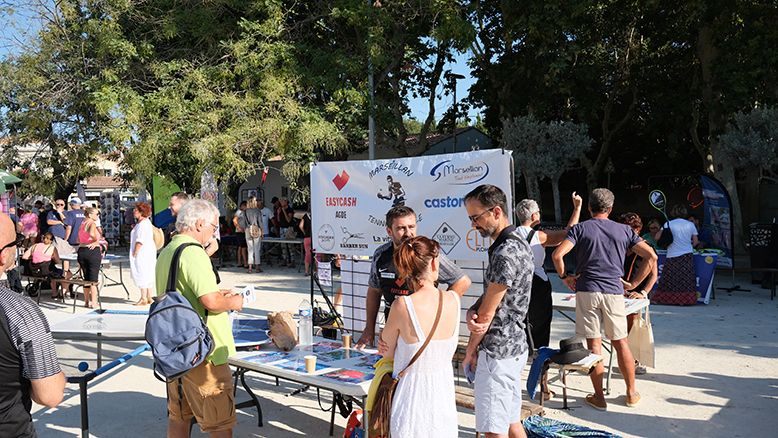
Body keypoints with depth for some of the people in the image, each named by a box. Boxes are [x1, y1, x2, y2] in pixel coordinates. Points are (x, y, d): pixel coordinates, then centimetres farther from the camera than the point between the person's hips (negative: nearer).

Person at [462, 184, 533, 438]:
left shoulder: (505, 254, -22)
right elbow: (488, 297, 10)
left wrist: (470, 351, -3)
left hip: (498, 351, -10)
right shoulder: (517, 243, 10)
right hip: (513, 345, 10)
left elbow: (487, 313, -17)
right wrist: (472, 312, -11)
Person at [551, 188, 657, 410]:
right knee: (620, 343, 13)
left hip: (587, 291, -2)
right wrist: (633, 283, 9)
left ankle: (599, 397, 9)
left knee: (594, 345, 3)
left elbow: (557, 254, -13)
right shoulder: (624, 230, 9)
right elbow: (651, 256, 6)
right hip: (614, 292, 2)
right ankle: (632, 393, 24)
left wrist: (565, 277, 2)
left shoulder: (580, 228, 1)